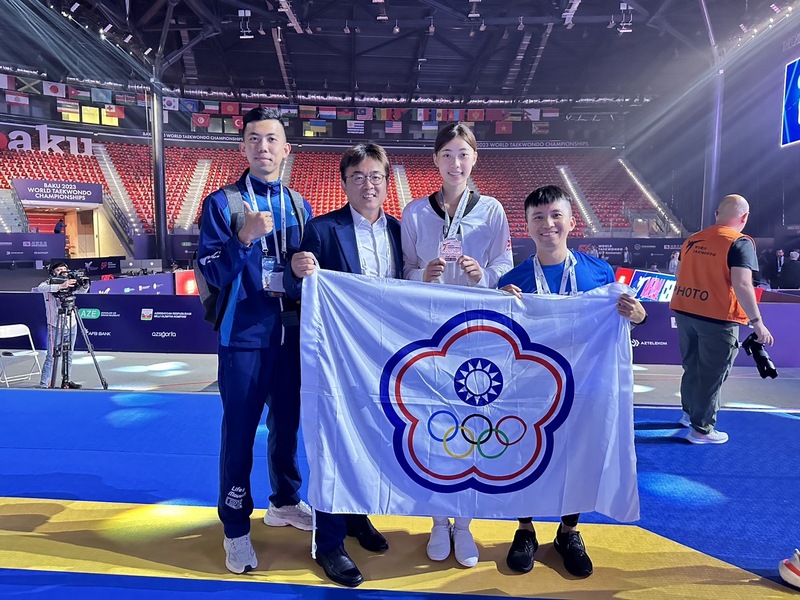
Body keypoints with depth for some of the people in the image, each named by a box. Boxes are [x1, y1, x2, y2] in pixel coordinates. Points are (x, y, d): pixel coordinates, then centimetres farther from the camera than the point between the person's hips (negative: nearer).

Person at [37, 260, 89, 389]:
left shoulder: (69, 283, 6)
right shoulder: (49, 283, -7)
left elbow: (81, 291, -1)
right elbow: (41, 288, -28)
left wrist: (85, 285, -23)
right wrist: (60, 286, -41)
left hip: (71, 325, 5)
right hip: (55, 326, -5)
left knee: (68, 356, 13)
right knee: (52, 357, -4)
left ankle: (67, 380, 25)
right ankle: (43, 385, 1)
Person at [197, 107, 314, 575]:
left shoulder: (299, 206, 9)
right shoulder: (222, 203, -4)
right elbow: (211, 271, -11)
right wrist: (245, 238, -23)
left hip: (292, 333, 5)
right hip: (244, 335, -4)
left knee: (288, 422, 17)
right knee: (239, 432, 3)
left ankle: (285, 502, 37)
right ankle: (236, 528, 19)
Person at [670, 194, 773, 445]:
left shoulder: (692, 240, 9)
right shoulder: (740, 243, -12)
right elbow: (742, 285, -21)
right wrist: (757, 322, -18)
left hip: (685, 312, 7)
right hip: (718, 319, -6)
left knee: (692, 367, 21)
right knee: (711, 375, 5)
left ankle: (690, 413, 37)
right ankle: (702, 429, 15)